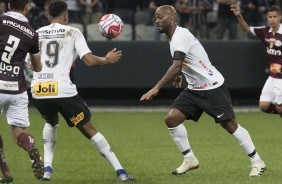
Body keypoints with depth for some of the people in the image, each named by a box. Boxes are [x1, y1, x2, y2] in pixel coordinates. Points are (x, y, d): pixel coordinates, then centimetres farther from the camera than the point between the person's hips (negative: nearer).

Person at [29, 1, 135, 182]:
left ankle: (47, 168, 18)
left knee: (51, 122, 33)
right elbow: (89, 60, -4)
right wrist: (107, 60, 15)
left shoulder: (37, 34, 15)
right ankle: (121, 172, 5)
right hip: (63, 90, -3)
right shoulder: (72, 32, 5)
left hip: (38, 91, 3)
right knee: (88, 128, 8)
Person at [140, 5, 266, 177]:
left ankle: (257, 162, 8)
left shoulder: (181, 35, -22)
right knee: (172, 118, -4)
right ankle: (190, 159, 7)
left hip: (213, 87, -9)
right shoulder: (175, 37, 7)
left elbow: (176, 67, -33)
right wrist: (180, 75, 25)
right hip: (195, 89, 9)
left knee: (230, 124, -5)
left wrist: (156, 88, -37)